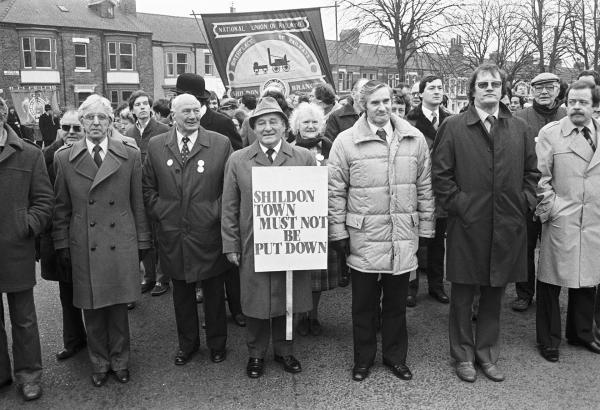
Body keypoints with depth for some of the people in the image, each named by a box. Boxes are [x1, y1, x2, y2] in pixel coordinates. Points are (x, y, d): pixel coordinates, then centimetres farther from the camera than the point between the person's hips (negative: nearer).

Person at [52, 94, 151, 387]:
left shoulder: (130, 155, 1)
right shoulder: (64, 158, 2)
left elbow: (138, 204, 3)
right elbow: (61, 207, 6)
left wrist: (142, 242, 4)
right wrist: (62, 245, 3)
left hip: (120, 244, 0)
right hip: (83, 247, 1)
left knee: (118, 307, 10)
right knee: (91, 310, 11)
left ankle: (120, 361, 30)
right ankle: (99, 363, 31)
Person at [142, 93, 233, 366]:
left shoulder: (221, 144, -3)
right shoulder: (156, 146, 3)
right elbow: (148, 188, 11)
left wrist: (217, 213, -6)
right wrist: (159, 213, 1)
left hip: (209, 233, -2)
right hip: (172, 234, 2)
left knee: (214, 293, 11)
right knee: (182, 293, 15)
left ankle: (217, 344, 30)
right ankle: (187, 343, 34)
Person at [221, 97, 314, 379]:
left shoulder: (304, 158, 3)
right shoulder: (237, 160, 2)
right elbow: (229, 207, 3)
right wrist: (231, 245, 0)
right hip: (253, 247, 0)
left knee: (288, 302, 12)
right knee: (255, 303, 9)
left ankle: (285, 351, 33)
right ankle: (256, 354, 30)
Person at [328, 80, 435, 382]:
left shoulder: (415, 139, 4)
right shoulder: (346, 141, -3)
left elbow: (424, 187, 9)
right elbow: (335, 191, -2)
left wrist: (426, 226, 8)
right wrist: (338, 231, -4)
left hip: (403, 236, 2)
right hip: (363, 236, -2)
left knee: (397, 301, 14)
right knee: (364, 303, 11)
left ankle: (395, 356, 33)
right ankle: (363, 358, 29)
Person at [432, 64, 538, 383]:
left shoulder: (519, 129, 10)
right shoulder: (453, 127, -2)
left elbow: (531, 172, 15)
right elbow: (440, 175, -4)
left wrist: (525, 202, 3)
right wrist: (459, 204, -10)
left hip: (507, 226, 4)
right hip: (466, 226, -3)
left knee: (494, 292, 14)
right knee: (463, 295, 7)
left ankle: (487, 353, 30)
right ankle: (463, 355, 24)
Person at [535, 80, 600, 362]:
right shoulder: (550, 133, -2)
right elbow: (540, 177, -3)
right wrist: (550, 207, -8)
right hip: (560, 221, -3)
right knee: (551, 281, 3)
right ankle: (548, 339, 18)